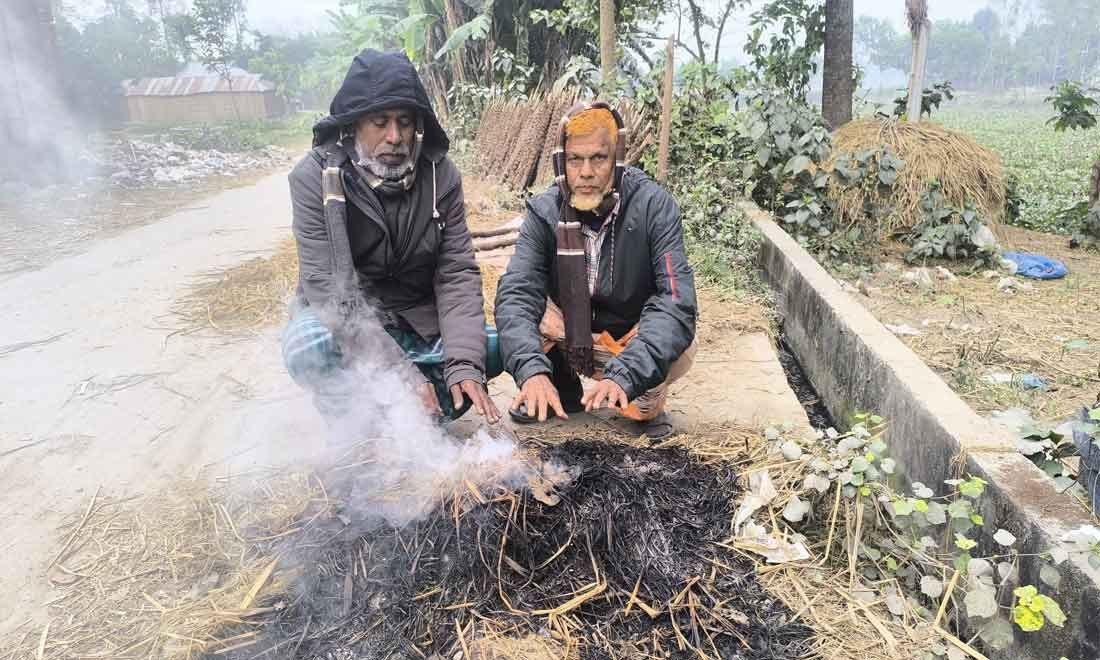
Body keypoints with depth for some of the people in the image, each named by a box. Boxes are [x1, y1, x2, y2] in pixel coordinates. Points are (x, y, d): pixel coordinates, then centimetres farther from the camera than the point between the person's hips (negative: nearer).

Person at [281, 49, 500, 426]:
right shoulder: (316, 177, -18)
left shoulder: (440, 174, -10)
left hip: (418, 320, 3)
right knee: (310, 350, -34)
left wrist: (464, 362, -26)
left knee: (494, 349, -16)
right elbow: (328, 286, -24)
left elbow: (457, 272, -13)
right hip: (340, 319, -3)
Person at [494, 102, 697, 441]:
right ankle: (563, 392, 5)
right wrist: (531, 369, -45)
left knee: (679, 349, -33)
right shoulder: (544, 211, -14)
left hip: (634, 339, -2)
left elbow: (676, 301, -32)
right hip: (571, 336, 2)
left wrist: (624, 376, -47)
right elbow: (516, 294, -26)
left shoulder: (655, 206, -22)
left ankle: (648, 405, 2)